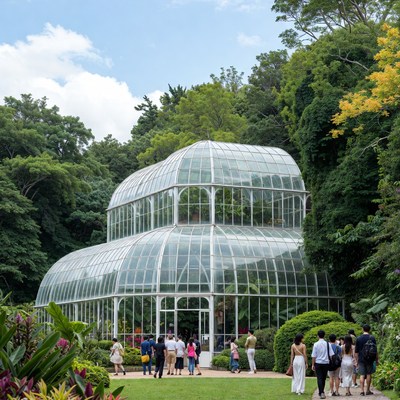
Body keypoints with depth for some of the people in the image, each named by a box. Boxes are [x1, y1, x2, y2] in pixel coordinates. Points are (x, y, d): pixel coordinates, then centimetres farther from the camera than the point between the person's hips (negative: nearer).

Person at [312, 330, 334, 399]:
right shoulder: (327, 344, -3)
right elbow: (332, 354, -2)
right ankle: (322, 391, 30)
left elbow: (314, 356, -6)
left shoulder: (316, 344, -8)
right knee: (324, 378, 16)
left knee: (319, 378, -2)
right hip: (326, 363, 2)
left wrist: (313, 364, 3)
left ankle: (321, 393, -13)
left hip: (318, 363, -2)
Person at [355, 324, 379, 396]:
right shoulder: (372, 338, -2)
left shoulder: (358, 339, 2)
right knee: (368, 374, 8)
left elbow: (356, 351, 4)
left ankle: (362, 390, -8)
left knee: (362, 375, 0)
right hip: (370, 359, 0)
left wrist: (356, 361, 12)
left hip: (361, 359, 1)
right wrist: (377, 359, 9)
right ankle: (368, 390, 14)